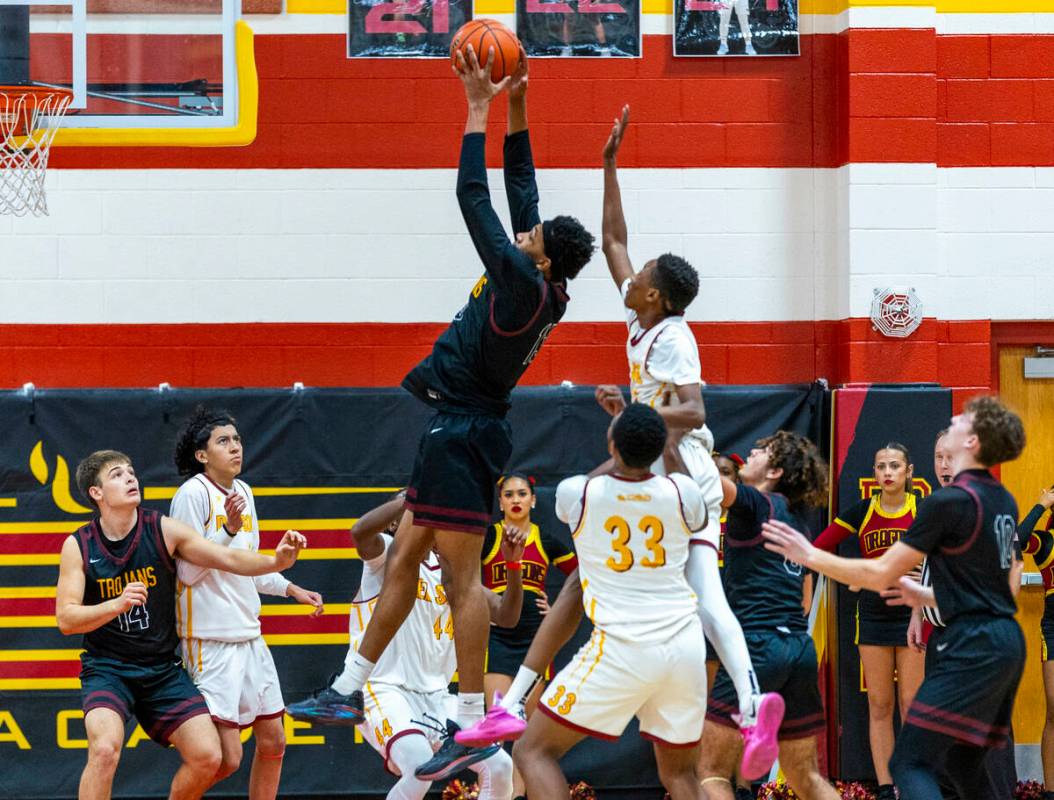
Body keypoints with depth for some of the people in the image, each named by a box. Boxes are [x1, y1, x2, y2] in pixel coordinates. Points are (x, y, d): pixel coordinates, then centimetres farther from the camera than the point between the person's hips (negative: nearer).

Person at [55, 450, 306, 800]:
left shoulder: (163, 530, -3)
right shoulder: (78, 546, -6)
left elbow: (228, 559, -7)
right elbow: (66, 619, -10)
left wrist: (276, 560, -26)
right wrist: (117, 605, -27)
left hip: (163, 669, 3)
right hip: (106, 668, -3)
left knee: (207, 757, -7)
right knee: (105, 750, -29)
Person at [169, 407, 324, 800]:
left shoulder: (243, 491, 13)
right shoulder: (193, 494, -12)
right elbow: (188, 572, -16)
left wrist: (291, 589, 22)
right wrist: (230, 529, -24)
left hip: (248, 635, 9)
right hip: (210, 640, -9)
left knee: (273, 740, 11)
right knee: (227, 757, -13)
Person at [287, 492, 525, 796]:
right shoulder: (387, 553, -3)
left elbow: (506, 616, 9)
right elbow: (360, 532, -29)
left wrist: (513, 563, -5)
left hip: (434, 696, 7)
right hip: (382, 689, -7)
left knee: (499, 767, -5)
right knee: (421, 769, -31)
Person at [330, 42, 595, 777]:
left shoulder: (523, 286, -18)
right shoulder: (539, 288, 5)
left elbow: (477, 199, -18)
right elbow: (520, 190, 13)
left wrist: (481, 108, -11)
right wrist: (515, 107, 12)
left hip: (461, 433, -10)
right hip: (459, 427, 10)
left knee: (463, 574, -8)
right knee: (405, 556, 15)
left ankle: (473, 718, -8)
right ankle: (355, 683, 23)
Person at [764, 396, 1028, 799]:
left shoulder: (949, 501, -13)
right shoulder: (1003, 501, 12)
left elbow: (880, 573, -9)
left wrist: (810, 556, 1)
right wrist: (929, 596, 34)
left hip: (972, 646, -9)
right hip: (1008, 643, 9)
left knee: (910, 764, -9)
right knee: (964, 764, 17)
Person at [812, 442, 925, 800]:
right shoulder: (860, 512, 1)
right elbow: (816, 550, 2)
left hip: (913, 613, -2)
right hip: (873, 615, 2)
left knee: (912, 706, -1)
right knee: (879, 706, 3)